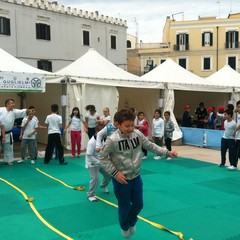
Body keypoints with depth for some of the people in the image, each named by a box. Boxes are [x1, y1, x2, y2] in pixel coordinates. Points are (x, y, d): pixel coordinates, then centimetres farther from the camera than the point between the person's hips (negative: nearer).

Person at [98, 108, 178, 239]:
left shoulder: (138, 134, -9)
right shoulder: (112, 140, -22)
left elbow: (150, 146, 2)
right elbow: (102, 156, -14)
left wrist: (167, 153, -6)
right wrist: (115, 173, -16)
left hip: (136, 177, 5)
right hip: (121, 179, -4)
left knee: (138, 204, 18)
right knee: (125, 207, 12)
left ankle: (132, 222, 50)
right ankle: (124, 227, 44)